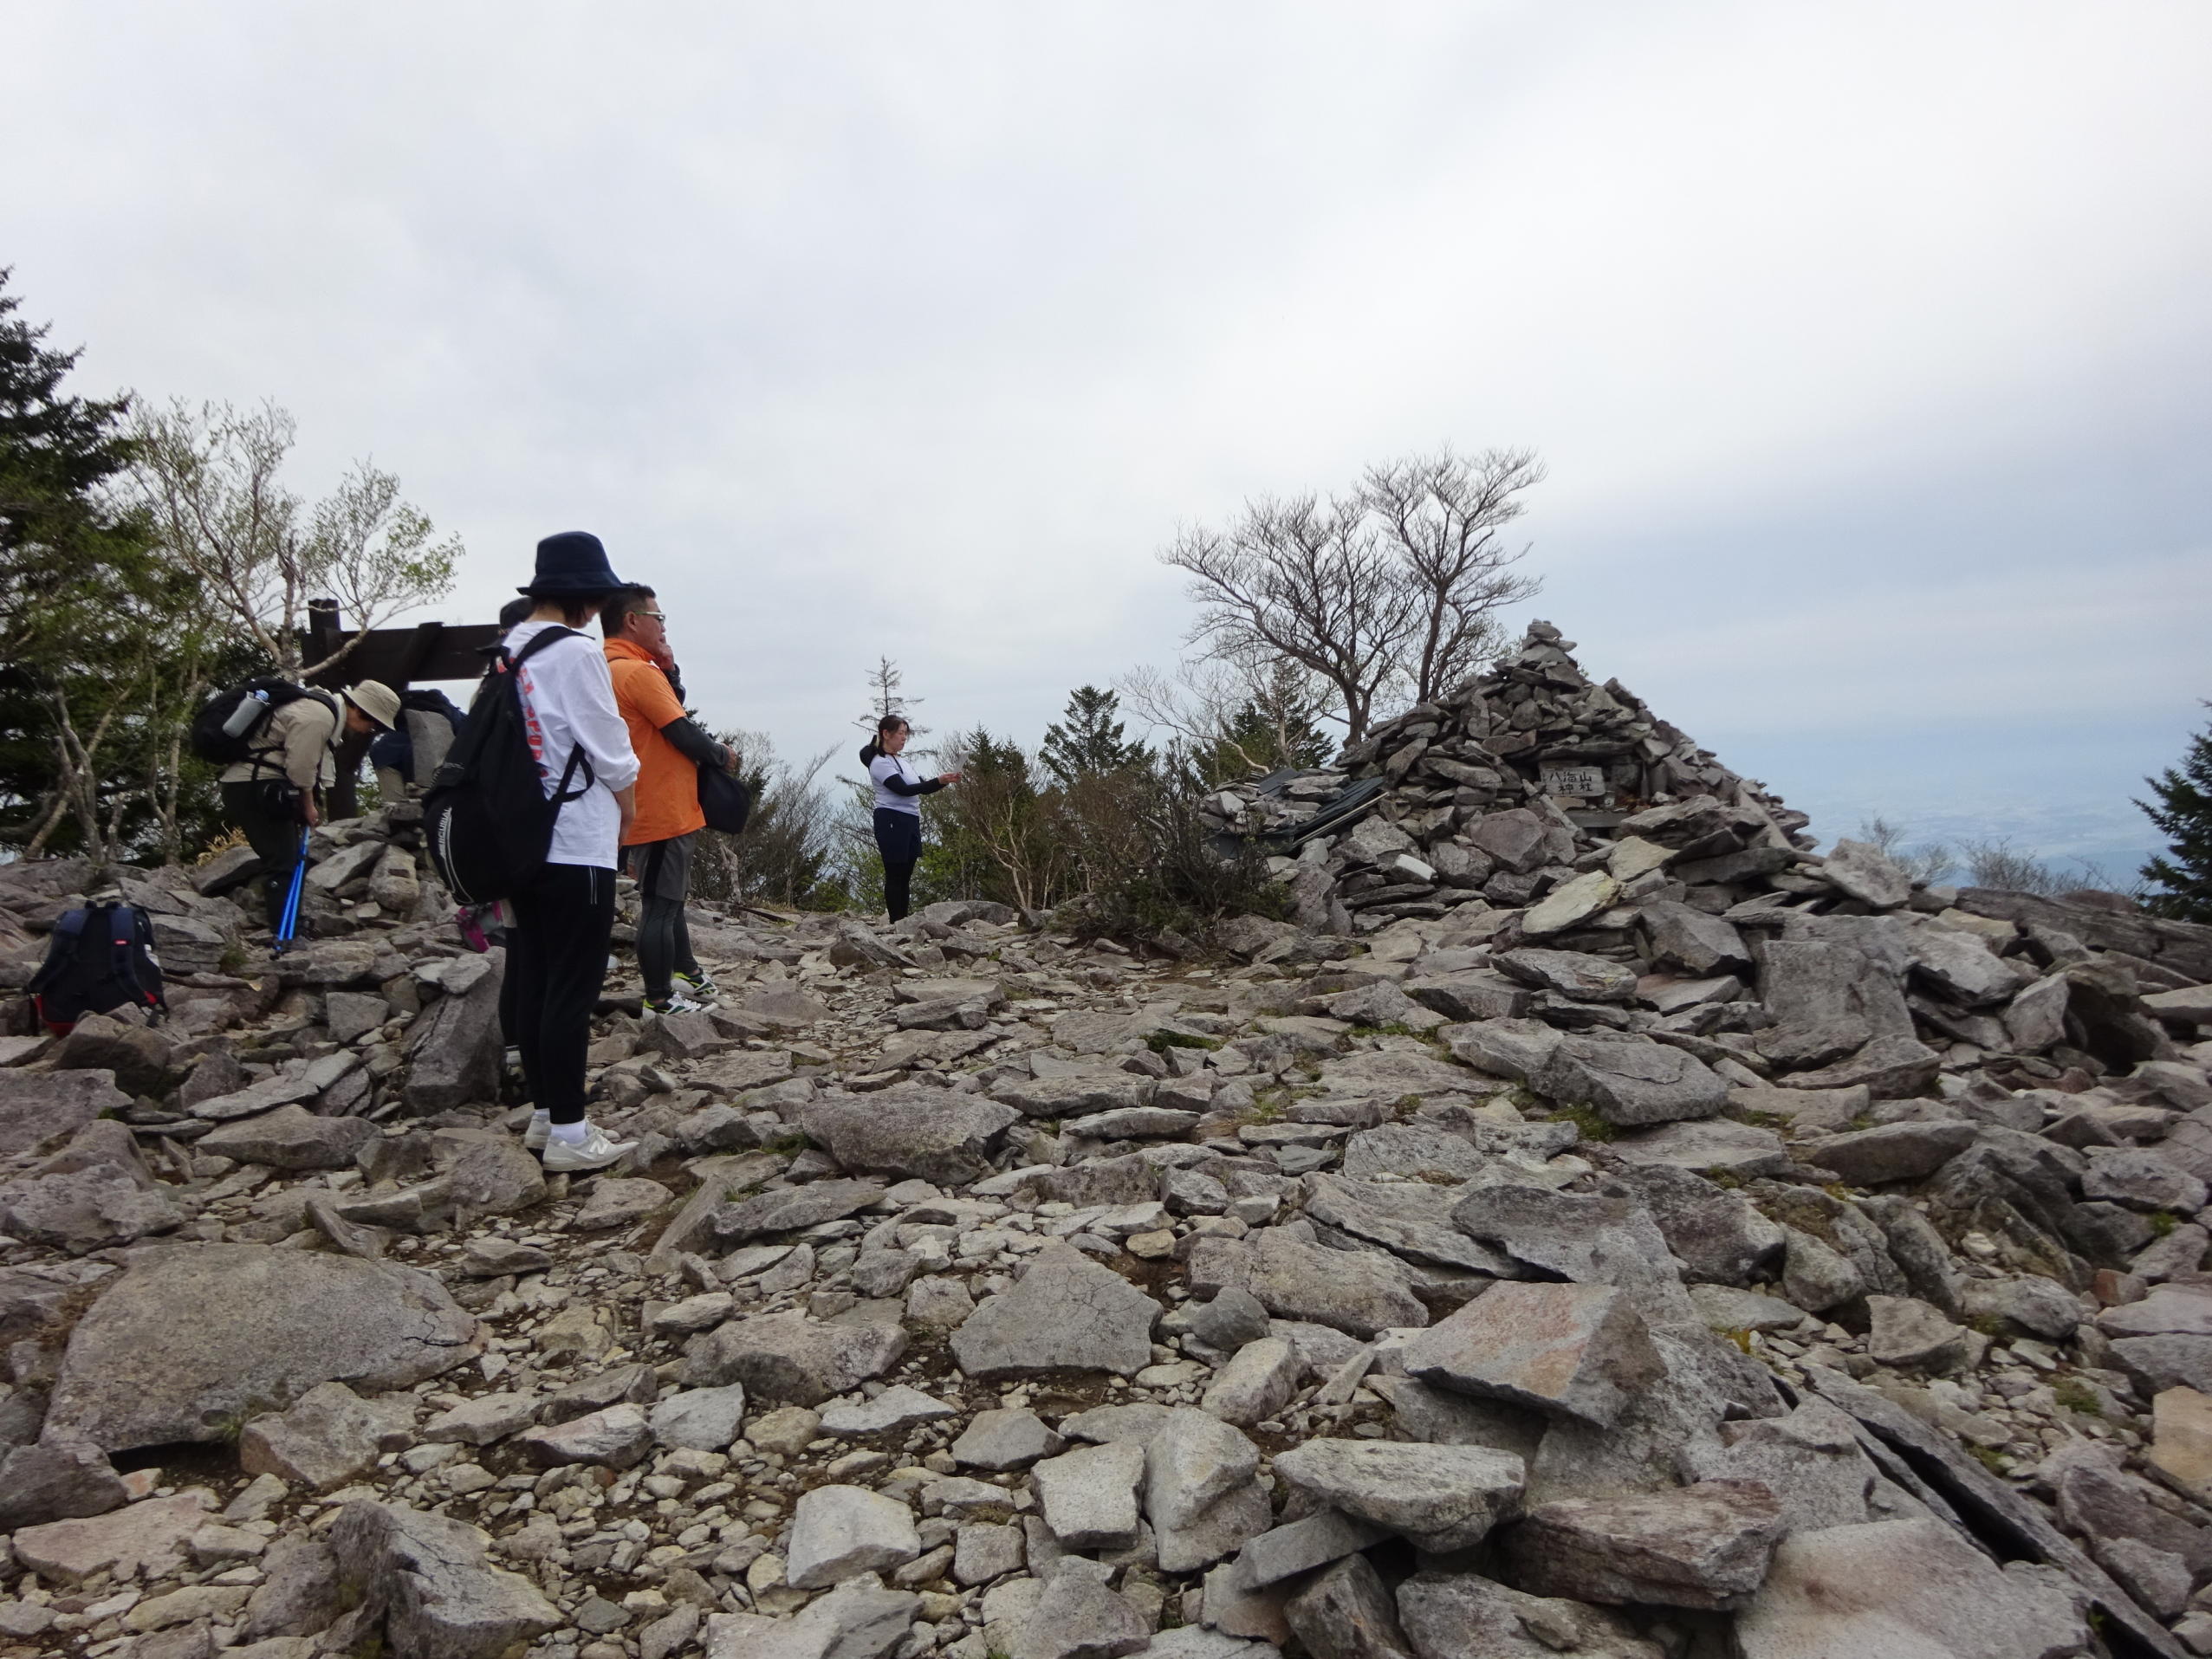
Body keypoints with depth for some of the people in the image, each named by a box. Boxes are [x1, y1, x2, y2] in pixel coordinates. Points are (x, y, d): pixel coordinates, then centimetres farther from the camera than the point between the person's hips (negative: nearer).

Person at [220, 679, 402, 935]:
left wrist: (310, 807, 7)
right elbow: (300, 770, -18)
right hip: (253, 787, -11)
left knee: (290, 859, 13)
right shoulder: (318, 718, -21)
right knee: (282, 863, -13)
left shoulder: (327, 710, 11)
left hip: (261, 786, 11)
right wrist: (309, 808, -2)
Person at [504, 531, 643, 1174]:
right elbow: (612, 755, -13)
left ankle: (544, 1113, 25)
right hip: (576, 846, -8)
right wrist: (627, 815, 6)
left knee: (533, 980, 14)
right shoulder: (575, 653, -14)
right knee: (572, 990, -2)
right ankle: (568, 1134, 5)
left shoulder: (506, 651, 10)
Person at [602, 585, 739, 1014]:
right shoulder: (638, 671, -18)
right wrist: (722, 756, 0)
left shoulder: (614, 670, 14)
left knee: (669, 897, 21)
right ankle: (661, 998, 5)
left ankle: (685, 971, 34)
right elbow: (683, 732, -17)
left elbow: (671, 710, 16)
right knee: (661, 905, -3)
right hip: (664, 813, -10)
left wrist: (667, 669, 3)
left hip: (649, 812, 10)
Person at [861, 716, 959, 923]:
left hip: (910, 821, 9)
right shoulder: (880, 763, -9)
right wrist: (938, 781, -25)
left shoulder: (901, 761, 20)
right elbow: (903, 789, -21)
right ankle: (896, 922, -2)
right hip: (892, 821, -9)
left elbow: (922, 787, 17)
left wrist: (945, 780, -1)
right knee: (895, 875, -5)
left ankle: (903, 922, 13)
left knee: (905, 875, 9)